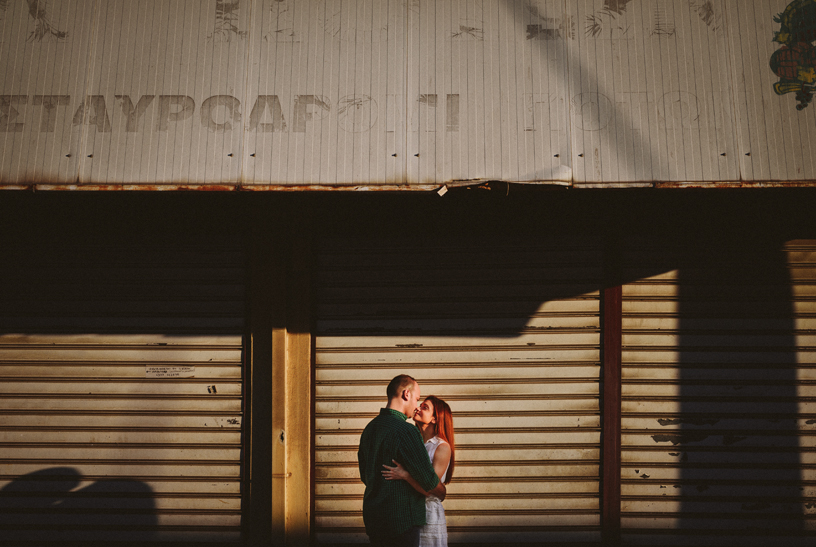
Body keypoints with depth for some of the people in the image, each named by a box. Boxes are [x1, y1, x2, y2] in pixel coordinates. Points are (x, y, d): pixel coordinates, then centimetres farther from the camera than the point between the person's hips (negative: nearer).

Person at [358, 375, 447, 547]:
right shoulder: (405, 431, -18)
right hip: (400, 520, -8)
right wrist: (442, 493, 4)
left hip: (373, 519, 8)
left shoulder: (369, 428, 9)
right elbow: (427, 478, -17)